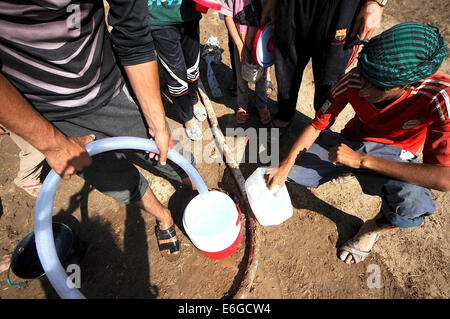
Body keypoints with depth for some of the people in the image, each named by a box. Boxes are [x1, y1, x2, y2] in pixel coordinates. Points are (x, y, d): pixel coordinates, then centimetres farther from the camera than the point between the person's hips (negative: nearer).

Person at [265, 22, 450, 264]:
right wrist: (283, 168, -21)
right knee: (292, 171, -14)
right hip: (351, 142, 3)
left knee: (412, 207, -35)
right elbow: (317, 125, -14)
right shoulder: (354, 80, -24)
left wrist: (361, 160, -37)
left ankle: (375, 227, 4)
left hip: (393, 155, -2)